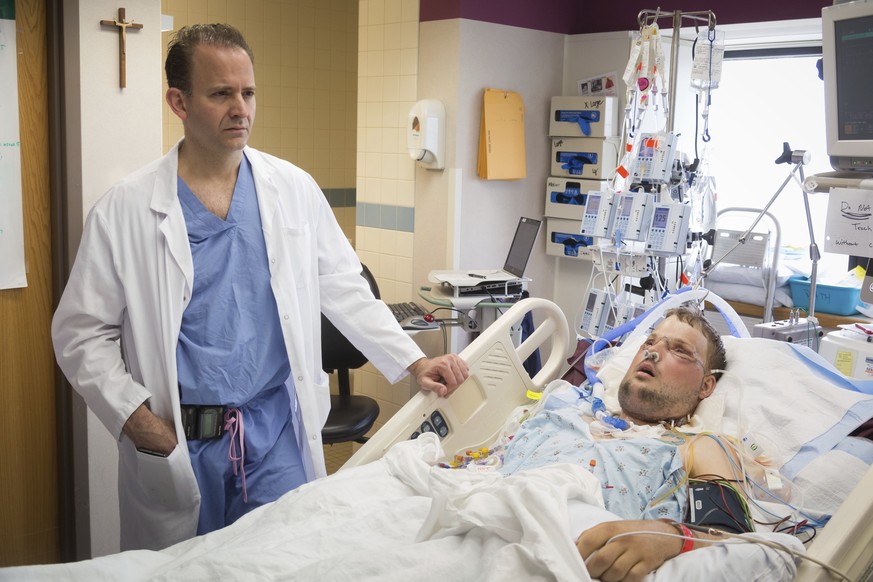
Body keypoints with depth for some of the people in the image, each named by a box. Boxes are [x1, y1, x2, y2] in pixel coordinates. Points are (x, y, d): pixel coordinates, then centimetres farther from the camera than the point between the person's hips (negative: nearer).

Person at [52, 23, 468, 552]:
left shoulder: (295, 190, 2)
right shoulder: (125, 210, -4)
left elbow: (346, 291, 7)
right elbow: (81, 331, 0)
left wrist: (412, 361, -1)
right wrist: (134, 417, -9)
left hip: (278, 434, 1)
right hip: (176, 444, -1)